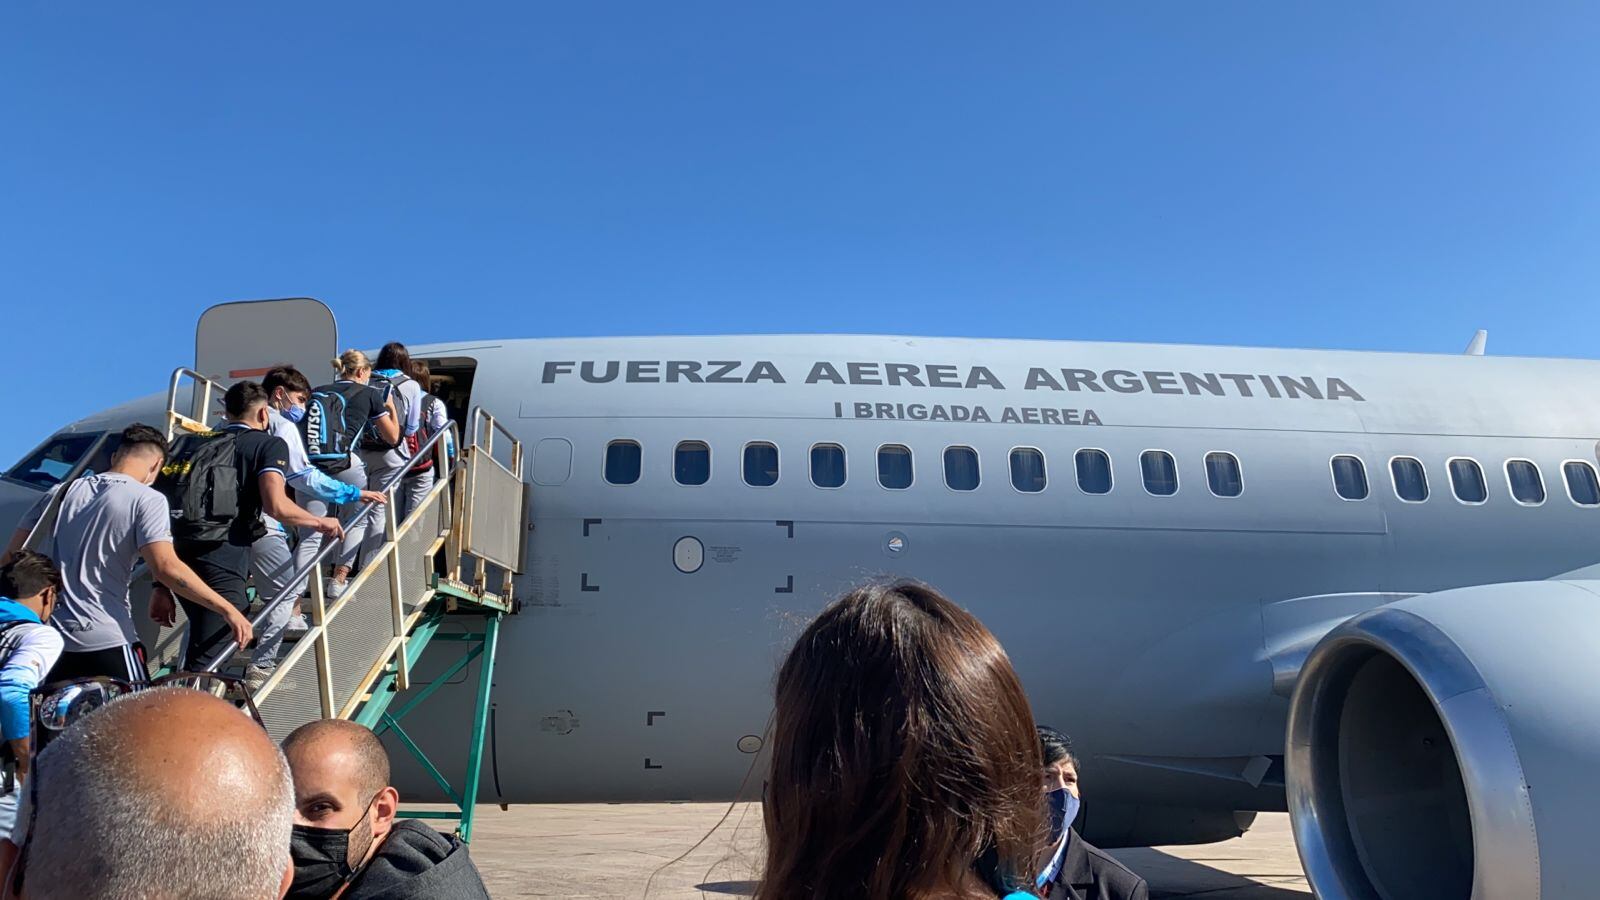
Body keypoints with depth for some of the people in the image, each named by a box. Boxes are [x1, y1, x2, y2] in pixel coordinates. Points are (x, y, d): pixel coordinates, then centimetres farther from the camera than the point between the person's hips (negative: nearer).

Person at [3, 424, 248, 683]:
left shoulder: (60, 492, 11)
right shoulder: (147, 500, -7)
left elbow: (12, 557, 14)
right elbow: (166, 567, -19)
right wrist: (227, 609, -18)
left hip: (45, 638, 6)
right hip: (105, 641, -6)